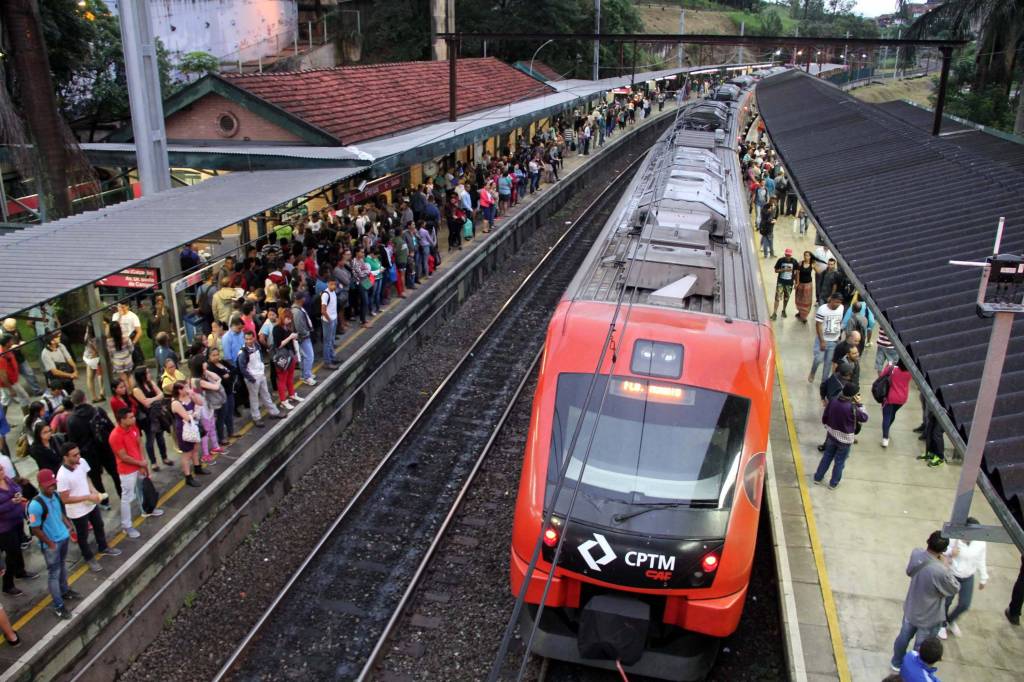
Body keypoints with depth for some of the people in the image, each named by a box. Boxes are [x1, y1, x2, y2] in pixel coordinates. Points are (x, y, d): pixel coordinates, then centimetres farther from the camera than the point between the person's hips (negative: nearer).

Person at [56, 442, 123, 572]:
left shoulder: (82, 462, -14)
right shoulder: (62, 476, -33)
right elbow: (65, 499, -26)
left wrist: (93, 490, -9)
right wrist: (88, 497, -25)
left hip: (91, 504, 6)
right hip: (77, 511, -6)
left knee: (99, 526, 27)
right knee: (83, 536, 17)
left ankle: (103, 547, 53)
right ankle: (89, 558, 41)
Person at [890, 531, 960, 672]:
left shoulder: (916, 553, -20)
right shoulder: (940, 571, -39)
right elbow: (955, 589, -18)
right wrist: (946, 567, -12)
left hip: (911, 609, 6)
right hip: (929, 617, -6)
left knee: (904, 636, 29)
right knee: (921, 648, 19)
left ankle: (896, 662, 50)